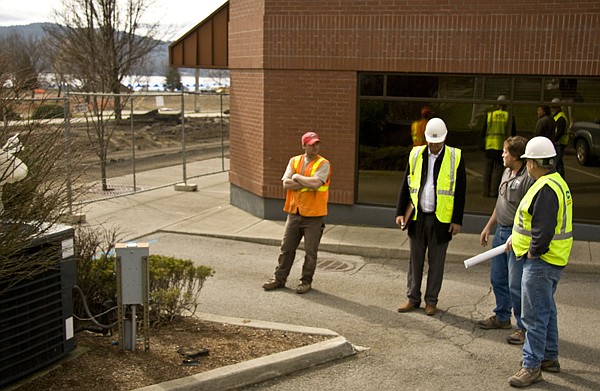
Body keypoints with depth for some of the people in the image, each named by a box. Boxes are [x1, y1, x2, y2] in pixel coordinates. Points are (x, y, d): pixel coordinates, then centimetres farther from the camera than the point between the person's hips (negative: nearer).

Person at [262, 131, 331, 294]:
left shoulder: (323, 164, -6)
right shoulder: (294, 161, 7)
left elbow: (315, 183, -23)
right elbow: (286, 184, -6)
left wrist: (297, 177, -9)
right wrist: (308, 183, -14)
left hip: (314, 215, -4)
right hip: (294, 213, 4)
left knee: (310, 251, 5)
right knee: (286, 248, 11)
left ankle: (306, 281, 19)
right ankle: (279, 278, 22)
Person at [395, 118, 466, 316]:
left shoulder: (455, 157, -3)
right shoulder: (415, 154, 4)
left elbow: (460, 192, -2)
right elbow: (406, 186, 8)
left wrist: (457, 220, -5)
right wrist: (400, 212, 2)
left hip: (441, 219, -2)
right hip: (418, 217, 3)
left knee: (436, 262, 8)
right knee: (415, 260, 11)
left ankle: (431, 301, 20)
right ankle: (413, 298, 22)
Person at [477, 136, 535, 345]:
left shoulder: (529, 178, -20)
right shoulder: (507, 172, 9)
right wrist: (489, 226, 22)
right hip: (501, 231, 9)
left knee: (516, 284, -3)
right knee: (497, 279, 19)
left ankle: (524, 326, 12)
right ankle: (502, 317, 36)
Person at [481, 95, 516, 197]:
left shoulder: (489, 115, 2)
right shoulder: (509, 117, -1)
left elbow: (483, 131, 4)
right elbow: (513, 133, 4)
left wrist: (483, 143, 12)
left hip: (490, 146, 1)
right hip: (502, 146, -1)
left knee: (487, 168, 8)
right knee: (498, 169, 4)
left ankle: (486, 191, 9)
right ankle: (494, 191, 3)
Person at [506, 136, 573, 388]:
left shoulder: (546, 189, -23)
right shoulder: (556, 183, 12)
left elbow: (543, 230, -28)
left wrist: (532, 253, -15)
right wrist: (515, 237, 19)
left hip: (541, 262, -11)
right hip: (551, 260, 11)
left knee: (534, 315, -3)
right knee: (546, 310, 21)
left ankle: (532, 366, 5)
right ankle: (549, 358, 34)